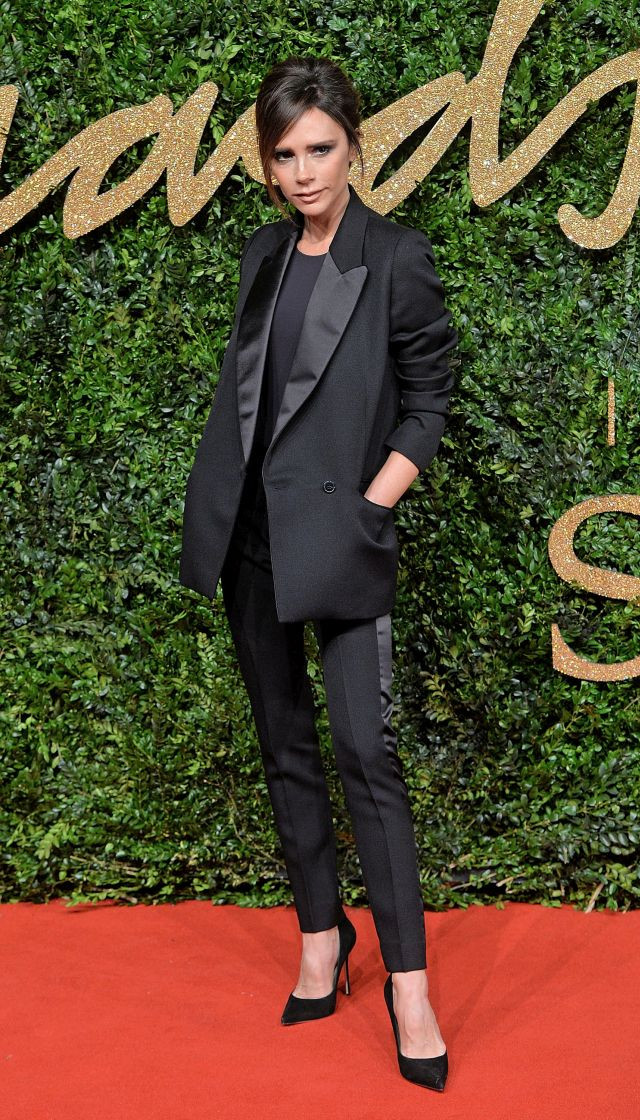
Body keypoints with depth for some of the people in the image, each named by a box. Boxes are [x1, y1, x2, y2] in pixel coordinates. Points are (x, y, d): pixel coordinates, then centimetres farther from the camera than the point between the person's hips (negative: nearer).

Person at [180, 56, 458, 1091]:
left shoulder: (397, 260, -7)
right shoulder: (265, 255, 10)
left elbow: (429, 402, -3)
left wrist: (369, 507, -10)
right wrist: (221, 502, 9)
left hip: (337, 535, -6)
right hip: (246, 530, 6)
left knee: (365, 751, -9)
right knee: (285, 742, 12)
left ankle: (407, 981, -4)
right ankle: (321, 931, 24)